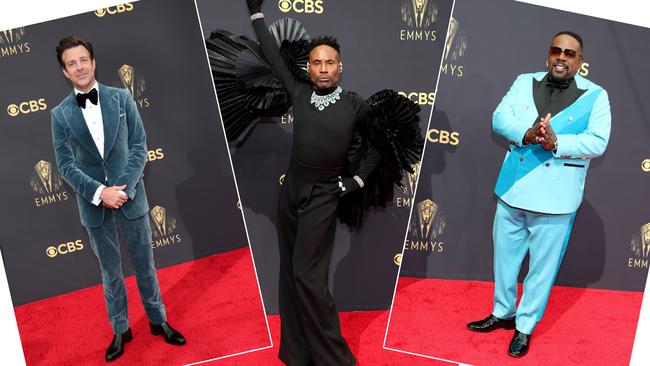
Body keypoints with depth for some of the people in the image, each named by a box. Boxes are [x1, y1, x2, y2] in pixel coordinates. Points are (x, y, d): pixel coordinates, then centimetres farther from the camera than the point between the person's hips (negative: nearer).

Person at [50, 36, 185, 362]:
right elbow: (65, 165, -4)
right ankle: (120, 329, 29)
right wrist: (100, 192, -17)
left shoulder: (121, 98, -1)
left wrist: (123, 188, -15)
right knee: (110, 271, 13)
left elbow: (139, 146, -4)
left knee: (145, 264, 13)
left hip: (130, 197, 0)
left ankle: (158, 320, 31)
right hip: (94, 204, 0)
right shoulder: (60, 114, -2)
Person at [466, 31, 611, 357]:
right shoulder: (524, 83, 5)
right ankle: (503, 313, 38)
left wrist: (556, 142, -28)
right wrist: (526, 134, -24)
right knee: (504, 256, 17)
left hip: (554, 196, -3)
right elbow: (499, 118, -5)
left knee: (542, 266, 8)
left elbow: (598, 142, -12)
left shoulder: (595, 95, -4)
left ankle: (525, 327, 26)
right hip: (513, 188, 3)